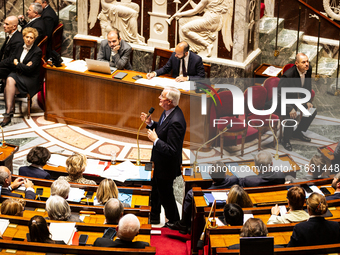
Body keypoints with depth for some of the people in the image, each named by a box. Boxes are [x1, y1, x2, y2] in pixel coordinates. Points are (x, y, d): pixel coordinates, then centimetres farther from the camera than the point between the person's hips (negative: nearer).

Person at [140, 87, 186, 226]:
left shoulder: (176, 121, -35)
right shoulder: (168, 112, -5)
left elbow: (172, 150, -32)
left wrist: (155, 140, -26)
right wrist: (150, 123, -1)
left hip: (166, 166, -10)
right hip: (159, 162, 10)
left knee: (165, 194, 11)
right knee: (155, 190, 26)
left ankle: (173, 221, 33)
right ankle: (154, 217, 47)